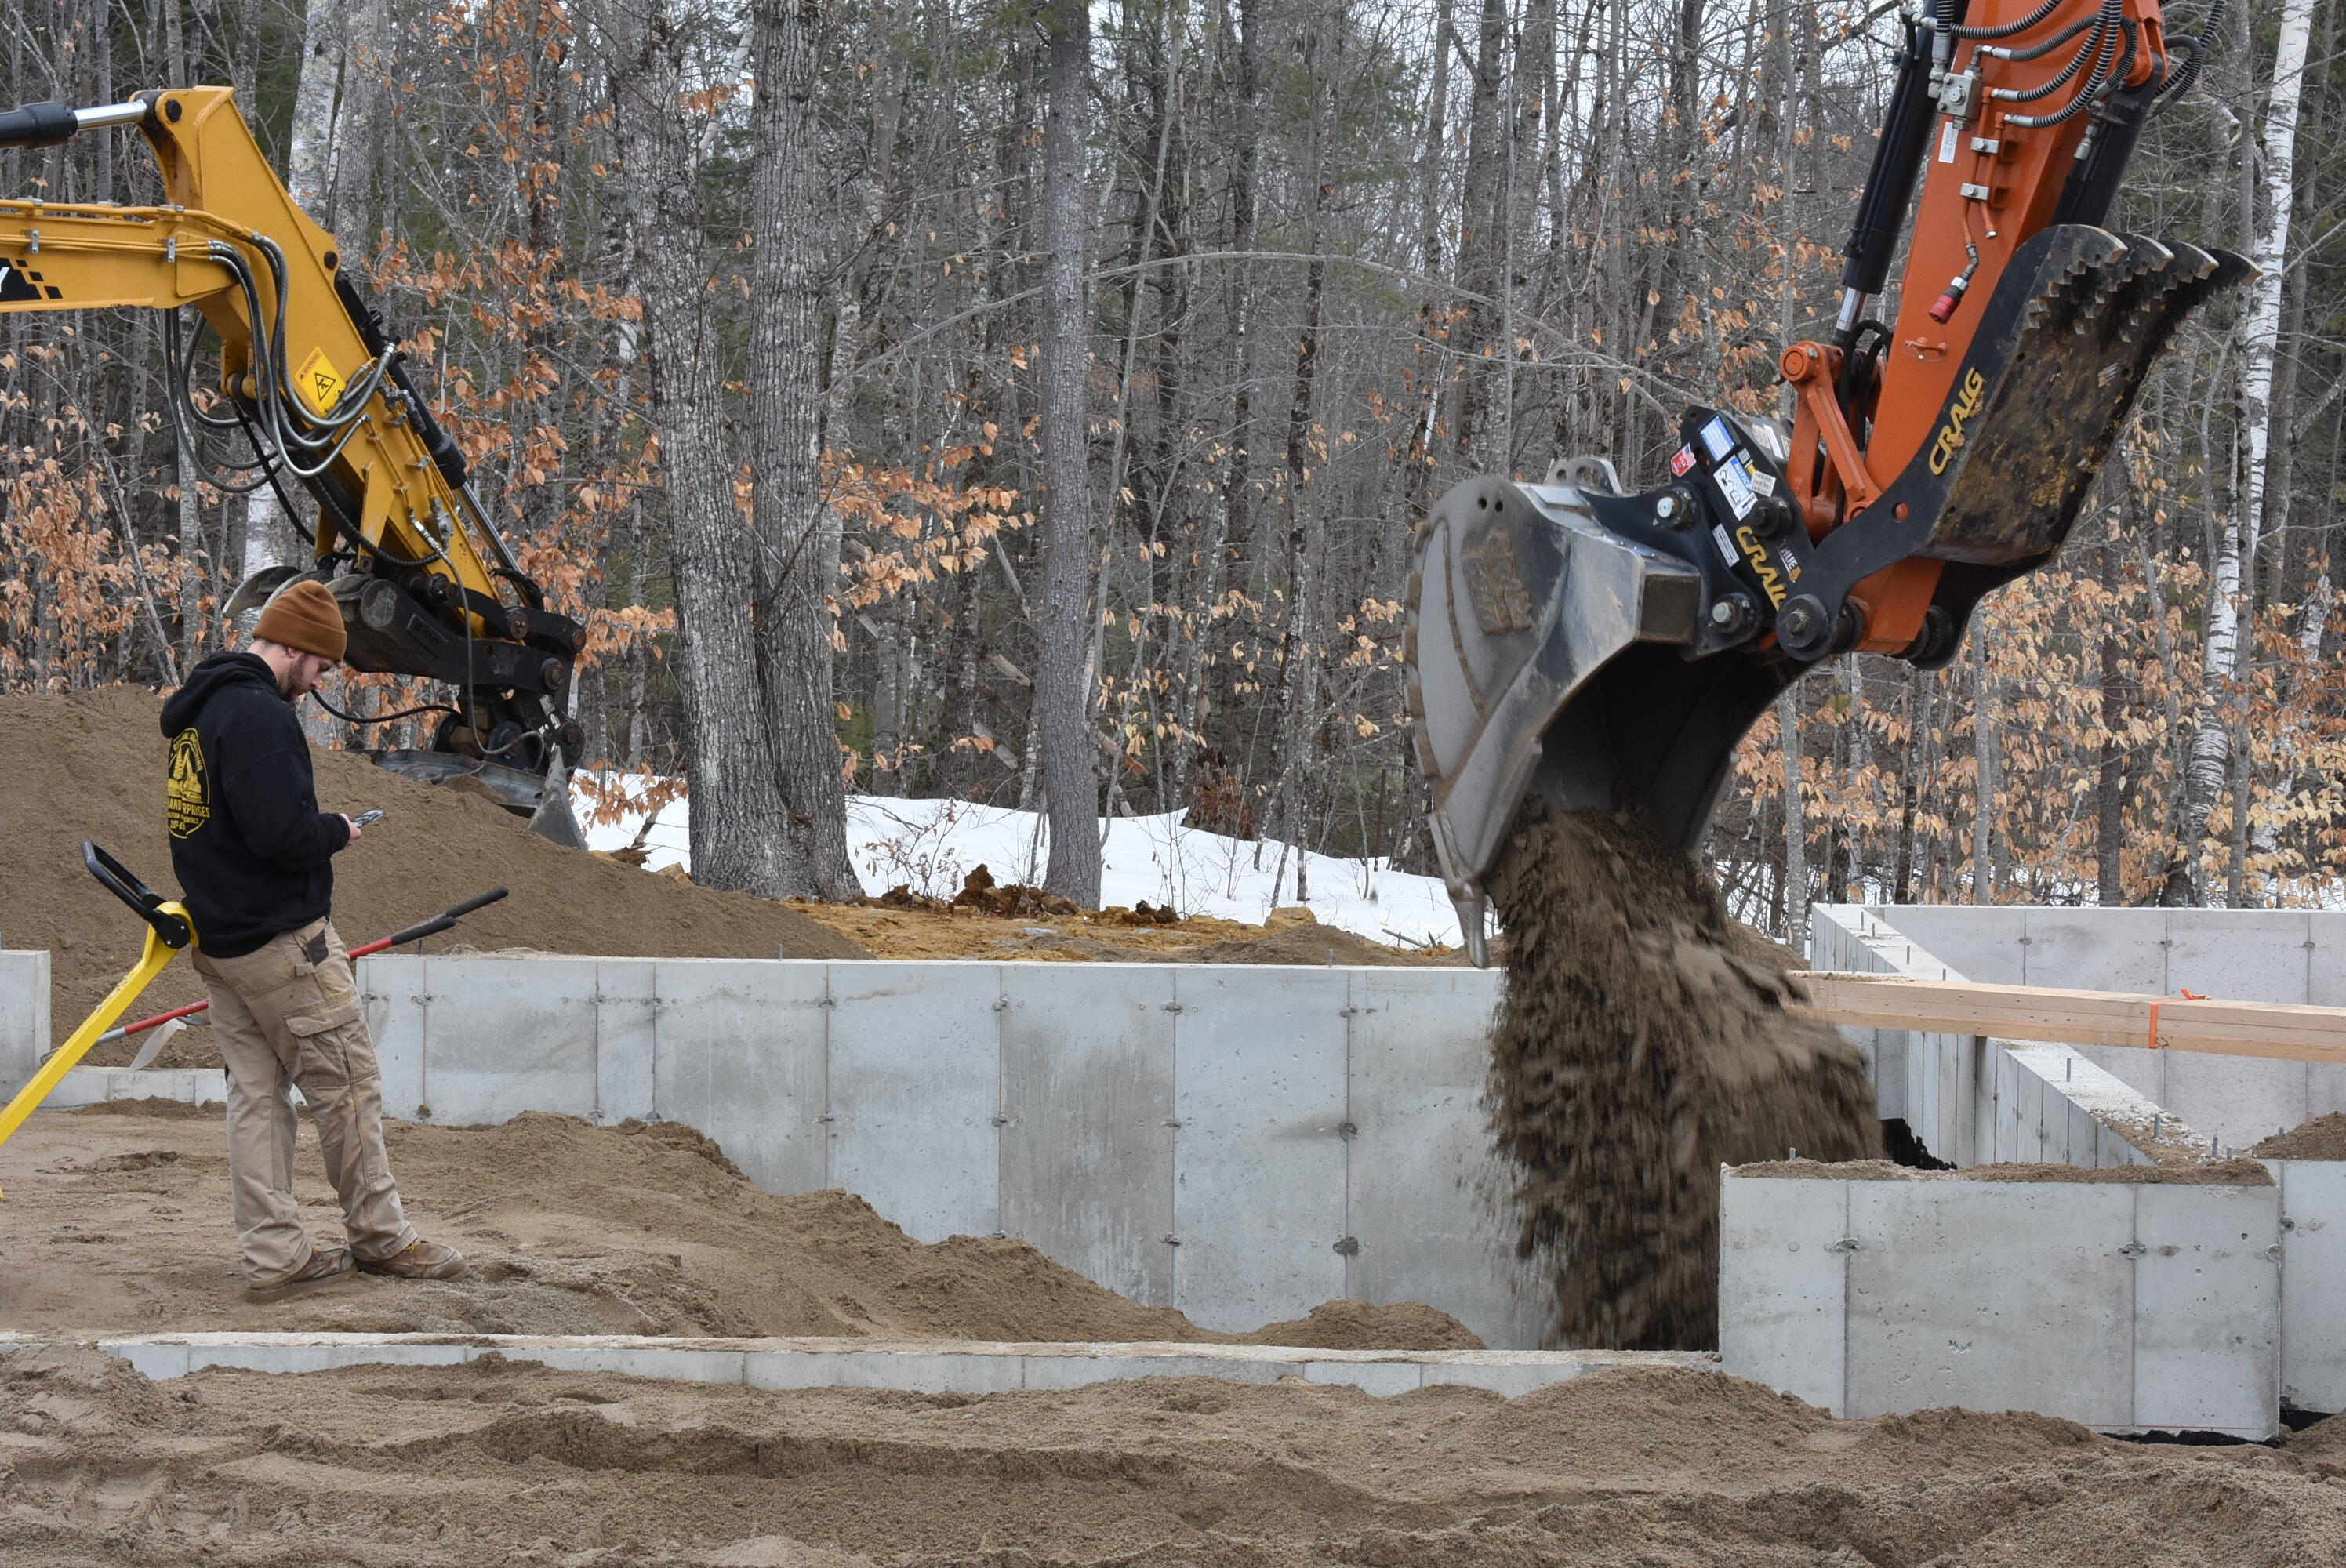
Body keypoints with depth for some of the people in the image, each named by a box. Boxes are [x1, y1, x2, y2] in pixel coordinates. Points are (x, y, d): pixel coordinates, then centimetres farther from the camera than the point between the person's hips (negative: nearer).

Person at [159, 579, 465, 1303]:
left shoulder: (198, 710, 13)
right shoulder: (259, 715, -19)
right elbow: (282, 833, -27)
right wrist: (338, 832, -7)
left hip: (219, 939, 10)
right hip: (284, 942, -10)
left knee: (255, 1094, 8)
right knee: (348, 1087, 2)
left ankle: (275, 1256, 7)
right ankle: (380, 1237, 12)